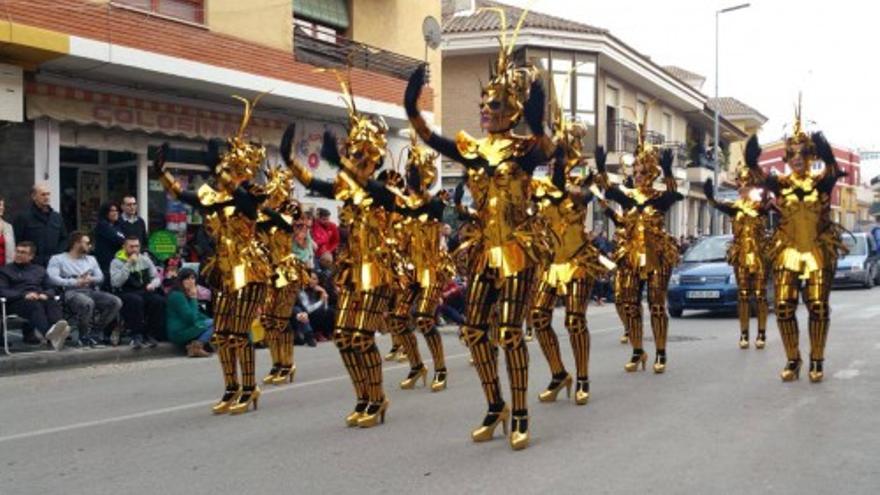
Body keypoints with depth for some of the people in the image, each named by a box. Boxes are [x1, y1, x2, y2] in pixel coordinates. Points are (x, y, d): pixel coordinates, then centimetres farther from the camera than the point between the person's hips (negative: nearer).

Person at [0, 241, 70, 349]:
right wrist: (24, 295, -16)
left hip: (39, 299, 3)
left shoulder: (40, 270, 30)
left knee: (53, 303, -34)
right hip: (17, 302, -3)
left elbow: (50, 289, 20)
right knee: (35, 305, -39)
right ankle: (49, 333, -70)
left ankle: (57, 332, -65)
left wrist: (45, 295, -6)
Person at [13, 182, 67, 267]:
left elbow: (64, 239, 20)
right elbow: (17, 241, -6)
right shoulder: (23, 217, -2)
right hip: (32, 265, -5)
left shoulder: (57, 217, 15)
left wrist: (57, 255, 4)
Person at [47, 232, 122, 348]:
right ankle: (85, 337, -19)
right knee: (88, 303, -40)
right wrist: (75, 282, -16)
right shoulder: (57, 259, 10)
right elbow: (53, 278, -8)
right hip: (71, 292, -5)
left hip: (91, 291, 5)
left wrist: (90, 279, -8)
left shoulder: (91, 259, 27)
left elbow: (100, 278, 15)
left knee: (116, 302, -21)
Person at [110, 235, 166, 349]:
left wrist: (153, 284, -9)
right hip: (126, 294, -4)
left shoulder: (145, 259, 13)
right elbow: (116, 283, -16)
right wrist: (129, 264, -17)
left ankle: (150, 335, -16)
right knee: (136, 300, -38)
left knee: (159, 301, -28)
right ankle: (137, 335, -27)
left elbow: (157, 278, 16)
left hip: (145, 292, 4)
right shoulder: (116, 262, 0)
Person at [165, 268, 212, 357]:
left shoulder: (187, 294, 15)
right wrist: (193, 298, -14)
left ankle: (191, 344, -7)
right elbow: (191, 318, -20)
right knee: (212, 323, -13)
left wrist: (208, 318, 7)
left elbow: (196, 315, 23)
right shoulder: (177, 295, -16)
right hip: (179, 332, -10)